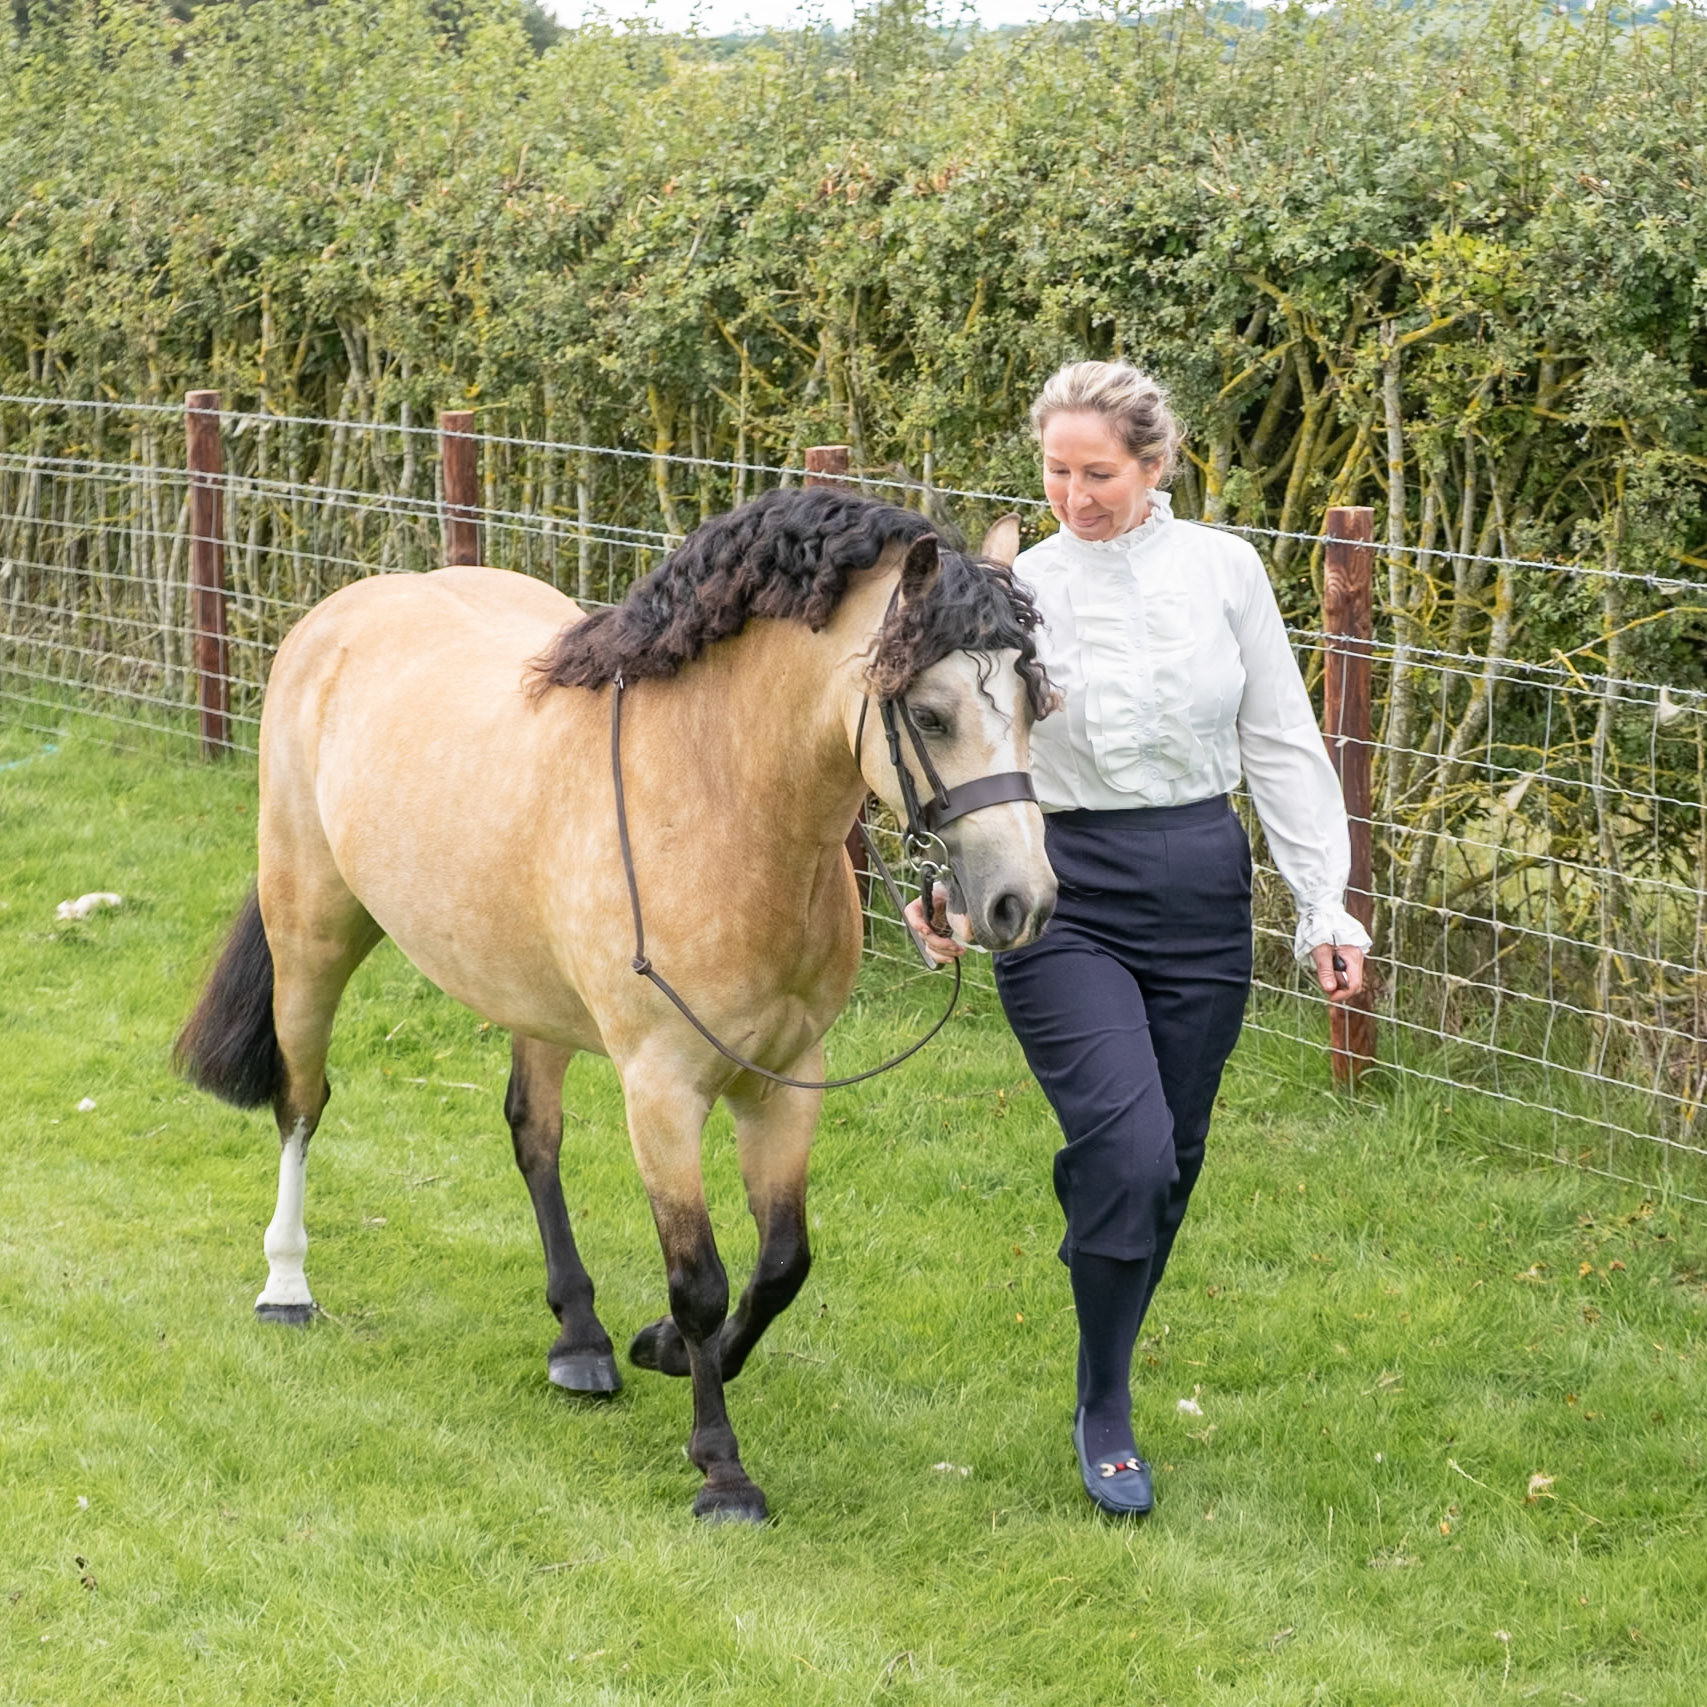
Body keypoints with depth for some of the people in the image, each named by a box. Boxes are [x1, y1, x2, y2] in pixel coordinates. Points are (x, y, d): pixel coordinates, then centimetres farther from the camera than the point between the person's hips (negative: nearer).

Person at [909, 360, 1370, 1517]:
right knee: (1127, 1147, -18)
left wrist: (1326, 906, 2)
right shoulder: (1017, 589, -3)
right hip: (1064, 898, -3)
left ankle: (1107, 1375, 30)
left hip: (1202, 896, 3)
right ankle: (1105, 1409, 0)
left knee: (1172, 1161, 9)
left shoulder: (1224, 571, 1)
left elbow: (1284, 748, 6)